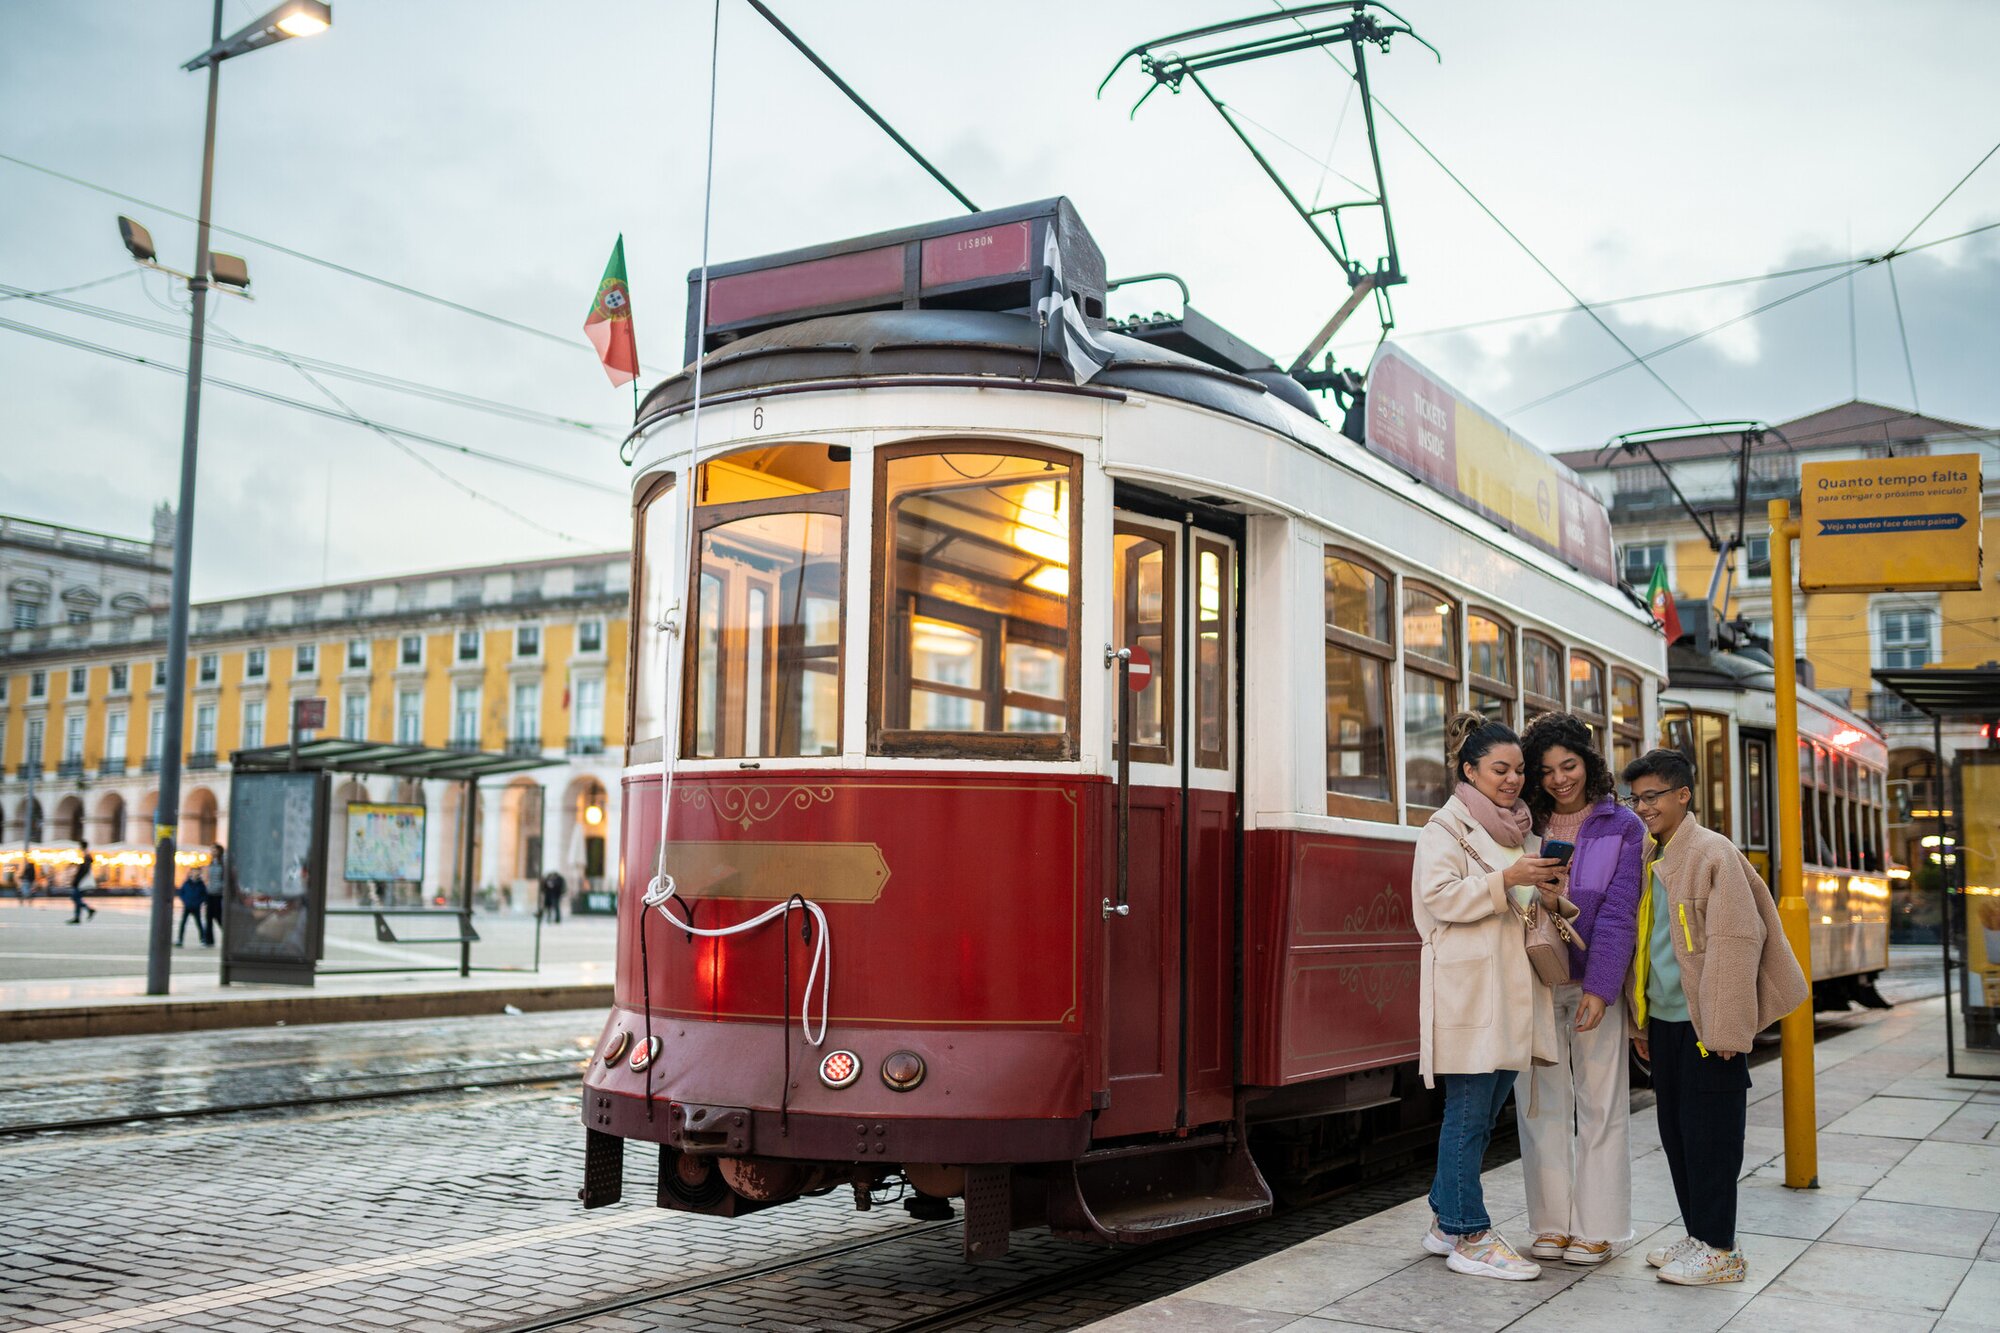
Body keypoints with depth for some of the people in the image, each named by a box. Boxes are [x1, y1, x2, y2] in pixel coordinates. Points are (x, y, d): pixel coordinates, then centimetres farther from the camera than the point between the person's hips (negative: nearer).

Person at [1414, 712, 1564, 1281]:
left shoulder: (1523, 829, 20)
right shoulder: (1447, 827, -3)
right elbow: (1438, 895, -15)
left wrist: (1545, 893, 4)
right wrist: (1507, 880, -21)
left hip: (1512, 988, 8)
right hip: (1469, 987, -8)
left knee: (1484, 1112, 11)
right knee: (1469, 1112, -5)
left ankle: (1446, 1222, 20)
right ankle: (1468, 1237, 1)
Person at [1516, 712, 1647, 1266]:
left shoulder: (1622, 827, 0)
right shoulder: (1526, 825, 8)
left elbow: (1618, 913, -6)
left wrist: (1599, 987, -12)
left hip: (1595, 983, -2)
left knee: (1600, 1105, 2)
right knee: (1542, 1104, 5)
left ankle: (1597, 1228, 11)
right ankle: (1552, 1224, 14)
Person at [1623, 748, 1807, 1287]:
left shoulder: (1713, 853, -11)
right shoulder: (1650, 862, 13)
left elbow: (1735, 941, -16)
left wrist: (1725, 1028, -19)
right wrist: (1640, 1019, 18)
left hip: (1706, 1022, -8)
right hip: (1665, 1021, 8)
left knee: (1708, 1135, -2)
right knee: (1675, 1131, 13)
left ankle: (1719, 1250, 8)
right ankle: (1697, 1236, 24)